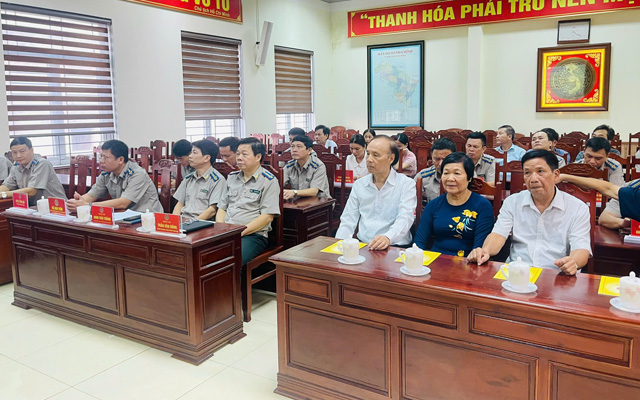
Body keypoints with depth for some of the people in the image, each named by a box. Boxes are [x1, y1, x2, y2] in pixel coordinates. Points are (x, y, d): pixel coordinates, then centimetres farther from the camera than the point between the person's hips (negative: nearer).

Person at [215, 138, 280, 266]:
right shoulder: (232, 177, 19)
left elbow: (268, 216, -9)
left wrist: (241, 232, -14)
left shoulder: (269, 181, -1)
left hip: (253, 235, -5)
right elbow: (222, 207, 20)